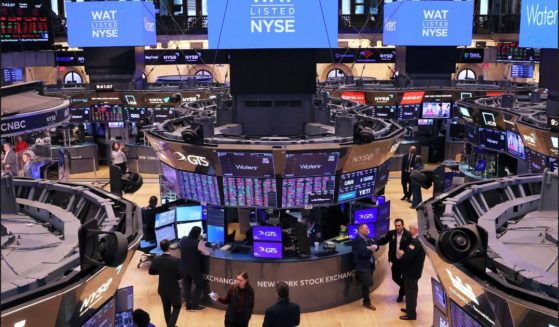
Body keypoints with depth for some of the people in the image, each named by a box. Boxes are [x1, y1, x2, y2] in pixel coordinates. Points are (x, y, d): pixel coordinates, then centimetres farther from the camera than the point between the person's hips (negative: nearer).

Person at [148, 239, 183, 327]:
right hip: (174, 289, -4)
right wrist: (175, 277, 1)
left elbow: (151, 271, 2)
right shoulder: (176, 260, -25)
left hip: (162, 289, 4)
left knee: (166, 308, 20)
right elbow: (181, 275, -20)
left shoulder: (156, 260, -12)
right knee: (176, 307, 15)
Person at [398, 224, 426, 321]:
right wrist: (405, 252, -1)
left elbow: (408, 258, -31)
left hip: (411, 271, -10)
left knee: (410, 292, 4)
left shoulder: (415, 242, -29)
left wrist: (402, 253, -13)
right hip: (414, 270, 10)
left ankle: (411, 314, 15)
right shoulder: (419, 240, 4)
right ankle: (410, 308, 40)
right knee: (411, 291, 24)